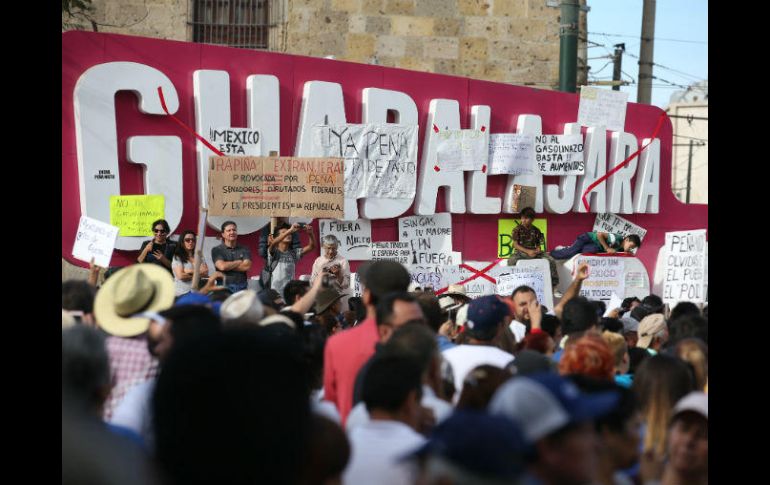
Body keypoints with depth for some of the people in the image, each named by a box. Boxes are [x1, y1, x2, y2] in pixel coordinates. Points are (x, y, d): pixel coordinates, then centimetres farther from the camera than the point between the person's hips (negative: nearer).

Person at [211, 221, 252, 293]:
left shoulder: (244, 250, 9)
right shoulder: (216, 250, 4)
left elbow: (247, 266, -5)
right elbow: (222, 266, -11)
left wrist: (228, 265, -6)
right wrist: (239, 262, 0)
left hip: (241, 287, 2)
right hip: (224, 287, -2)